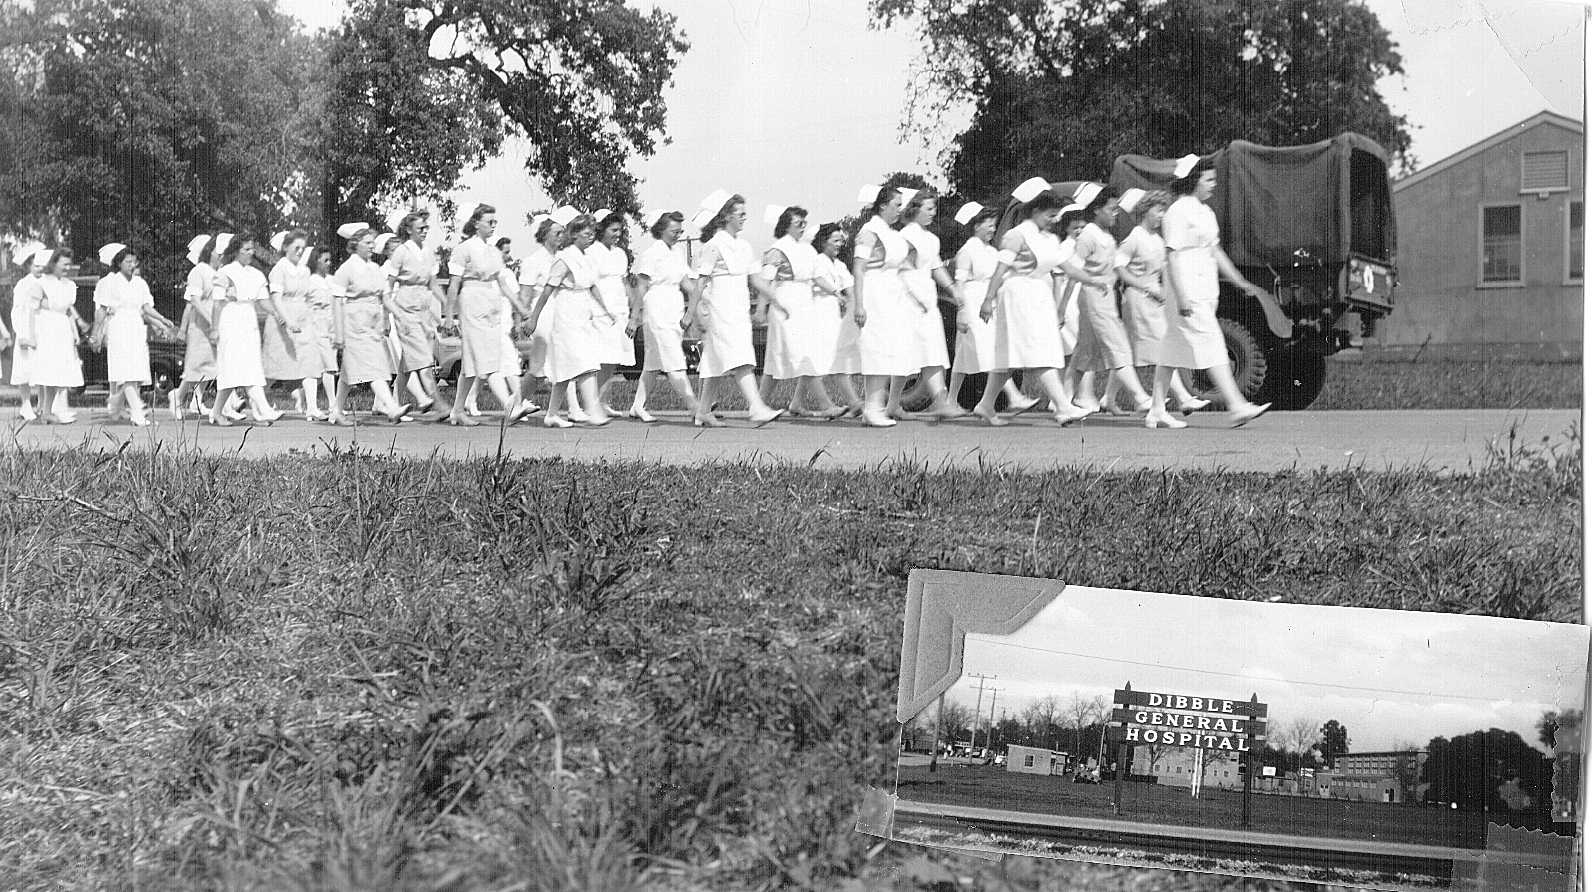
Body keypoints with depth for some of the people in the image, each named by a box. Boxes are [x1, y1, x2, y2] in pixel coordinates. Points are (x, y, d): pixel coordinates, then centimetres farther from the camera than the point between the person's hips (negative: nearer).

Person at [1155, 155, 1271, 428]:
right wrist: (1182, 298, -22)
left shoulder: (1205, 212, 17)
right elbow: (1173, 257, -16)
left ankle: (1157, 411, 12)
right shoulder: (1178, 212, -12)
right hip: (1188, 290, -9)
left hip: (1206, 290, 9)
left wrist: (1242, 283, 23)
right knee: (1212, 345, -11)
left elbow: (1216, 251, 24)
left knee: (1174, 349, 9)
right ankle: (1237, 407, -14)